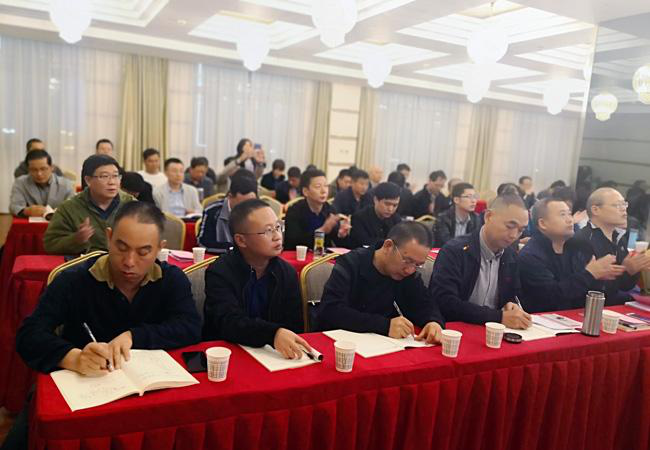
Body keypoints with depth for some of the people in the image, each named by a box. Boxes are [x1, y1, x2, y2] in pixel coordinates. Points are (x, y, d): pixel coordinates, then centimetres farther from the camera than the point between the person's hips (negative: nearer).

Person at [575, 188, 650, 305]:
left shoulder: (619, 238, 11)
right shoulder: (581, 240, -17)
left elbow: (626, 286, 15)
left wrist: (636, 268, -2)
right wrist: (625, 271, -22)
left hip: (617, 302, 8)